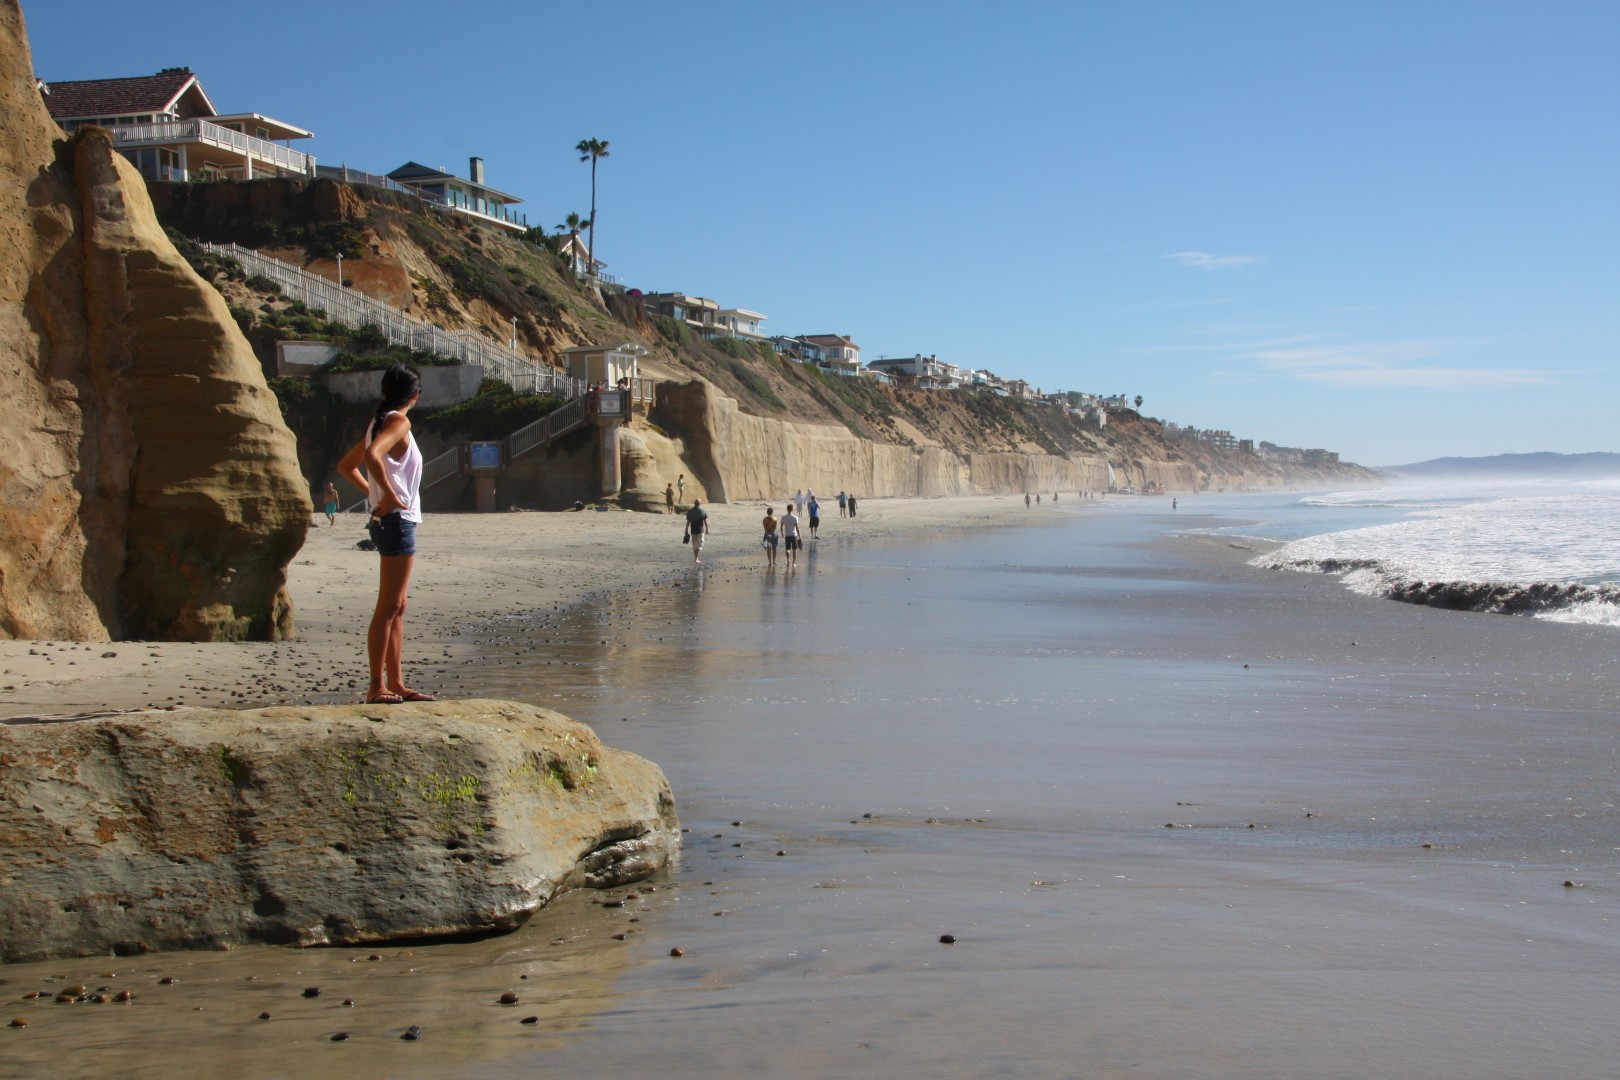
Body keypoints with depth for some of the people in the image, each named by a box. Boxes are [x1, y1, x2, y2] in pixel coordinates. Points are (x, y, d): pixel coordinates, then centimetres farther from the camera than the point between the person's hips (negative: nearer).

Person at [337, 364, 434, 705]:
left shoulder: (380, 422, 16)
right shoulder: (399, 422, -10)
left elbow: (345, 466, 24)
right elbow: (371, 455, -30)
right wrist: (390, 495, -20)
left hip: (388, 521, 10)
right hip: (397, 521, -10)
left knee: (396, 608, 12)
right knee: (388, 607, -8)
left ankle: (396, 684, 16)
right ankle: (377, 686, -7)